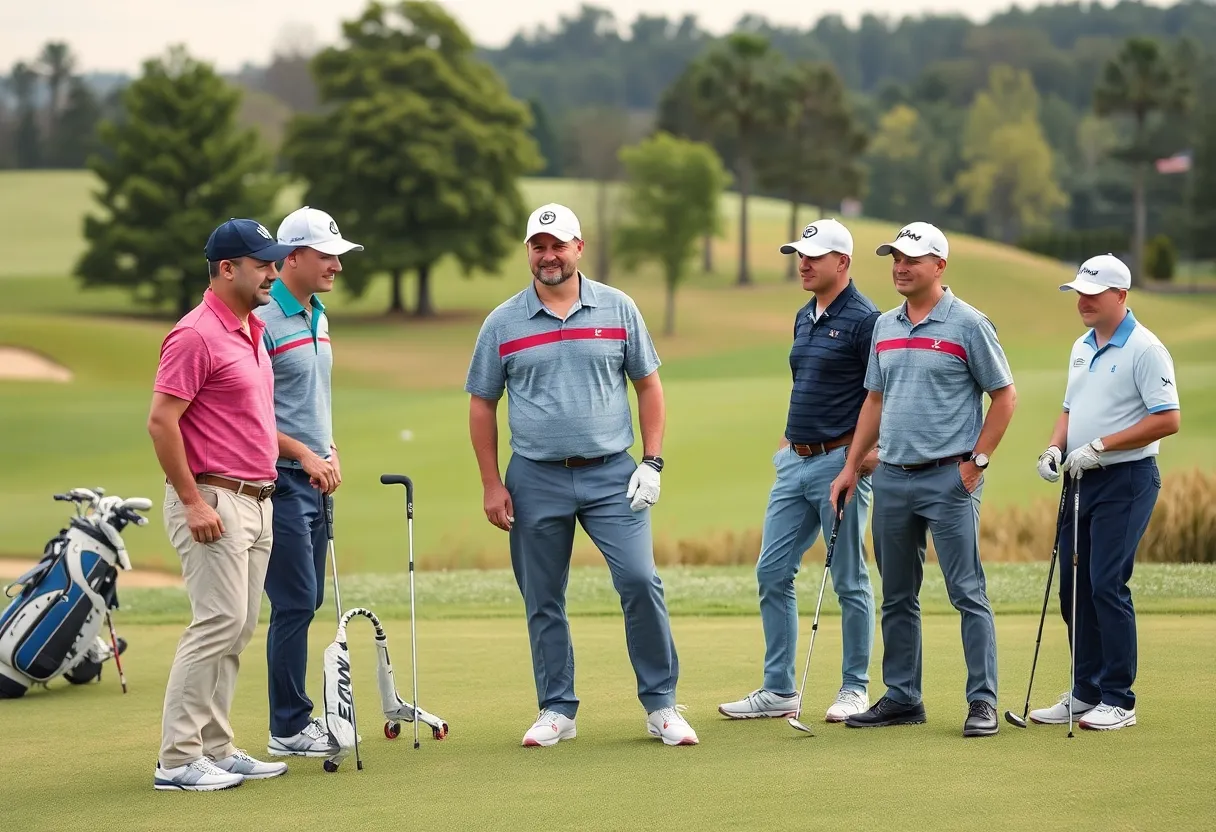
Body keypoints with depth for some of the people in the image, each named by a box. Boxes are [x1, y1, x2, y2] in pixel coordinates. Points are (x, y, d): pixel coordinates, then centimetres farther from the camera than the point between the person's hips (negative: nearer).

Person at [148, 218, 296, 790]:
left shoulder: (253, 331, 15)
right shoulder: (197, 334, -14)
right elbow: (161, 421, -18)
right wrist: (193, 503, -19)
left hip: (257, 501, 9)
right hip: (214, 501, -9)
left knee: (238, 627, 9)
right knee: (219, 621, -13)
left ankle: (215, 749, 15)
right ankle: (178, 759, -9)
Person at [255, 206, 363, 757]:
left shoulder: (317, 318, 15)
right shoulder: (263, 322, -13)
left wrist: (330, 451, 10)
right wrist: (305, 454, -15)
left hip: (315, 479, 9)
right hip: (281, 480, -9)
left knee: (306, 601, 10)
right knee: (296, 602, -8)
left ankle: (296, 715, 16)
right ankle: (288, 729, -3)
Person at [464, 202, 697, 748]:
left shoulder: (618, 309, 4)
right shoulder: (502, 324, 3)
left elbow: (648, 385, 8)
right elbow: (482, 404, 8)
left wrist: (652, 462, -1)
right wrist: (492, 485, 2)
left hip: (610, 476, -1)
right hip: (535, 480, 1)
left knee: (640, 581, -11)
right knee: (542, 601, 5)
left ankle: (661, 705, -2)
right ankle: (557, 710, 17)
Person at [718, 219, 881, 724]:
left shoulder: (863, 319, -11)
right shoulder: (804, 318, 15)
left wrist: (872, 450, -18)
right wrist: (789, 439, 16)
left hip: (840, 461, -9)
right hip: (795, 462, 9)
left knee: (849, 581, 1)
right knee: (773, 573, 6)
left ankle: (855, 689, 10)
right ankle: (779, 690, 11)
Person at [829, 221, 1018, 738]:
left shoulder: (968, 325, -6)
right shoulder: (885, 326, 13)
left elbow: (1005, 396, -3)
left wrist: (977, 462, -9)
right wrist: (851, 467, 13)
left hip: (948, 478, -6)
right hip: (892, 476, 6)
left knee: (967, 592, -6)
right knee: (897, 596, 10)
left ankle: (983, 701, -4)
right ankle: (901, 698, 18)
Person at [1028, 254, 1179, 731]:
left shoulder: (1145, 350, -11)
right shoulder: (1082, 348, 15)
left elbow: (1168, 420, -17)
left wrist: (1099, 447, -17)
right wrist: (1055, 448, 4)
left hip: (1125, 482, -8)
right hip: (1081, 481, 8)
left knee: (1107, 585, -11)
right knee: (1073, 589, 8)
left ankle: (1119, 701, -4)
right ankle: (1085, 694, 17)